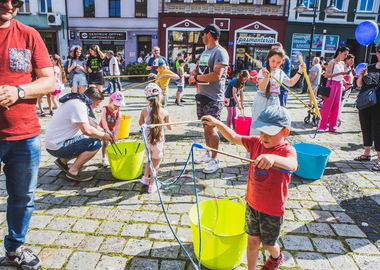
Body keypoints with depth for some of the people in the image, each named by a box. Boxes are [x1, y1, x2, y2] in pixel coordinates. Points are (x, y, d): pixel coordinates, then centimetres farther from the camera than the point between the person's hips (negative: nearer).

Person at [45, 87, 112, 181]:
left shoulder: (76, 101, 13)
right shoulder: (79, 105, -20)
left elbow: (87, 120, 23)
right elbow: (86, 130, -29)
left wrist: (103, 131, 13)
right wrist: (104, 135, -13)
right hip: (57, 147, -10)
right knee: (95, 143, -17)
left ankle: (63, 161, 19)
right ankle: (73, 172, -9)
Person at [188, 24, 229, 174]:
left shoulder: (220, 52, -12)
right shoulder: (205, 52, 17)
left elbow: (216, 75, -24)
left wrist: (196, 78, -16)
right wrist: (195, 71, 2)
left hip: (214, 98, -9)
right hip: (202, 95, 9)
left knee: (211, 128, -9)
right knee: (205, 126, 15)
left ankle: (215, 160, 3)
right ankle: (208, 153, 29)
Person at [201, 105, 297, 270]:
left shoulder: (287, 150, -25)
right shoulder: (257, 143, -7)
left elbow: (292, 165, -47)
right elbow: (234, 138, -3)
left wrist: (273, 158, -69)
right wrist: (217, 123, -19)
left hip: (273, 210, -4)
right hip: (252, 204, 4)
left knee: (268, 244, 20)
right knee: (252, 241, 15)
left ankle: (277, 257, 54)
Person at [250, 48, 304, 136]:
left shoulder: (280, 72, 7)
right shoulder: (263, 71, -11)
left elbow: (290, 83, 23)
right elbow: (261, 88, -23)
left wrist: (299, 72, 16)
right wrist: (266, 77, -40)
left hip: (274, 102, 6)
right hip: (262, 102, -6)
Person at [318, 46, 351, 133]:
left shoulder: (342, 63, 15)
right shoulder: (332, 62, -7)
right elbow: (326, 75, -15)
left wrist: (345, 73, 5)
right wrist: (339, 73, -19)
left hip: (339, 85, 7)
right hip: (332, 84, -7)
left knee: (336, 106, 7)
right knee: (327, 105, -6)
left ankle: (332, 127, 12)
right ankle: (322, 126, 0)